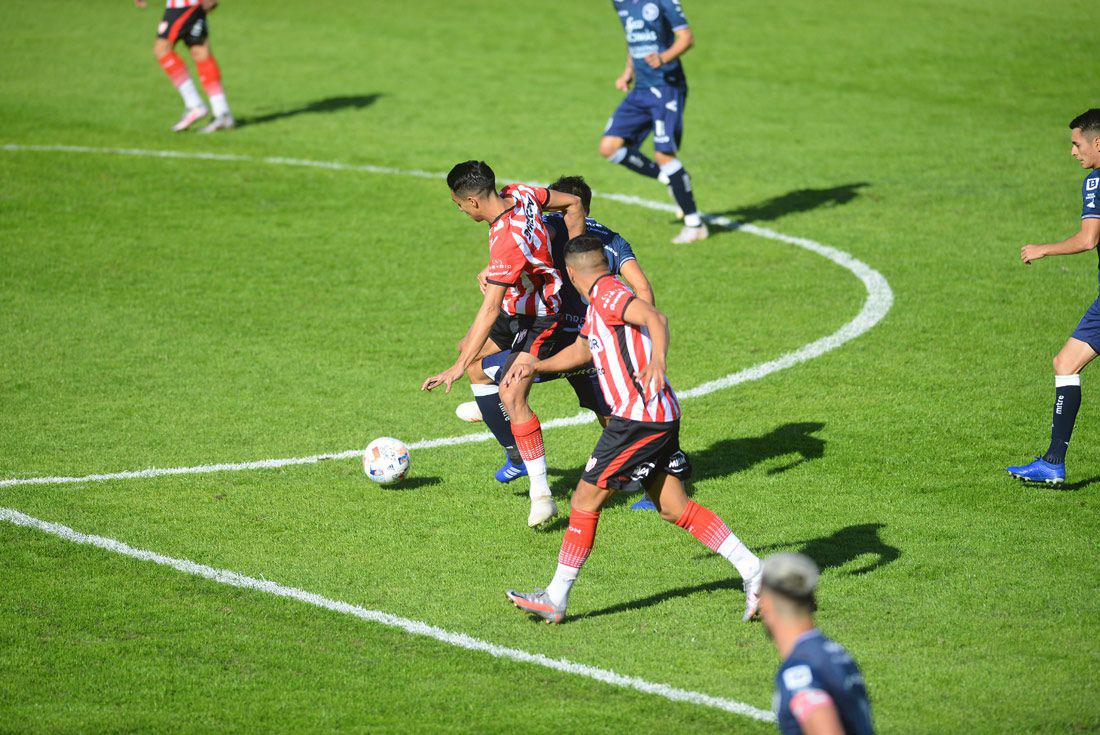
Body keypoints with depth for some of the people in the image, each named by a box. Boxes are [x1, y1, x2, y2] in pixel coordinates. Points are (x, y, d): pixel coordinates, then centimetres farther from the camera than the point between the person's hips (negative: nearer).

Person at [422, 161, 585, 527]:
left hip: (537, 321, -10)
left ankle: (541, 494, -21)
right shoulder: (519, 194, -11)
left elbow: (489, 311, -38)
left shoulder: (506, 242, -36)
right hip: (516, 308, 10)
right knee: (470, 345, 27)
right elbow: (573, 204, 5)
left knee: (512, 398, -22)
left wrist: (460, 367, -38)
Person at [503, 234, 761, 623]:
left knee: (586, 500, -2)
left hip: (640, 416, -10)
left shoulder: (607, 293, -11)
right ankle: (751, 569, 4)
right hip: (659, 416, 10)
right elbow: (581, 349, 36)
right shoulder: (599, 302, 20)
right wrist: (534, 366, 31)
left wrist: (658, 360, -45)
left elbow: (656, 318, -28)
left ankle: (556, 598, 5)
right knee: (674, 507, 8)